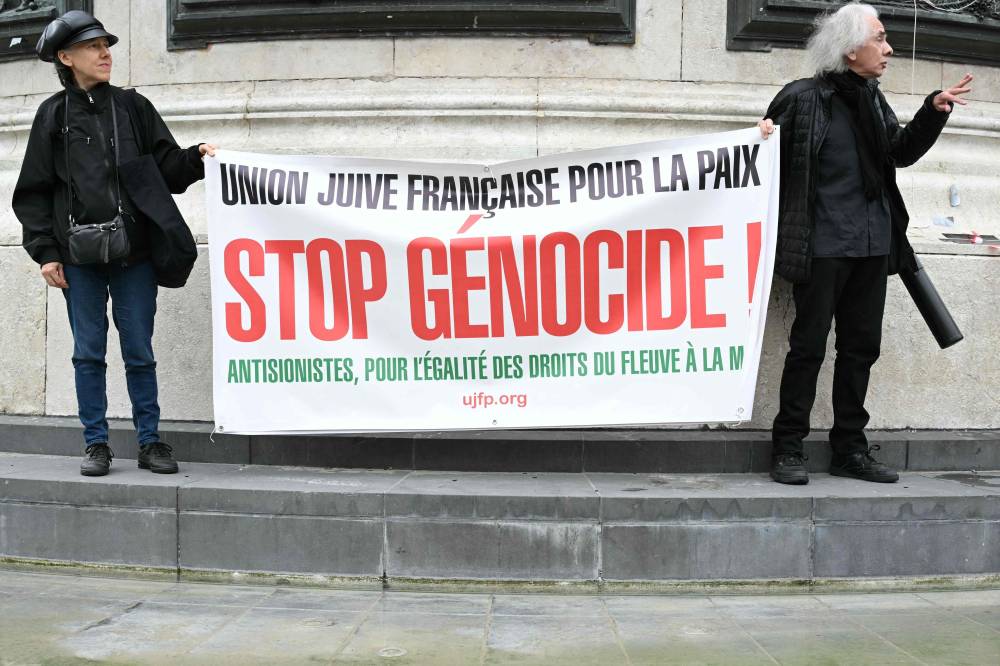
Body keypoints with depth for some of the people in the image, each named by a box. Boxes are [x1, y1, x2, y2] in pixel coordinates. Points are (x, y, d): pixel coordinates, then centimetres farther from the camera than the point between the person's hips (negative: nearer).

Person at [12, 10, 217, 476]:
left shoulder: (134, 107, 10)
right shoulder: (54, 115, 7)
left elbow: (166, 170, 9)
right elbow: (34, 192, 7)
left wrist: (196, 159, -12)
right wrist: (46, 251, -1)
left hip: (134, 253, 0)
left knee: (139, 352, 4)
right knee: (88, 353, 5)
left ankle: (150, 442, 12)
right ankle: (96, 444, 15)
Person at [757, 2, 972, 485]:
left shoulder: (871, 99, 12)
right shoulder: (802, 98, -6)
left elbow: (901, 152, 17)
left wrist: (934, 111, 6)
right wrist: (764, 136, -22)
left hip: (872, 244, 7)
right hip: (822, 243, -7)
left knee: (862, 345, 10)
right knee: (809, 345, -2)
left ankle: (849, 449, 20)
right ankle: (787, 448, 8)